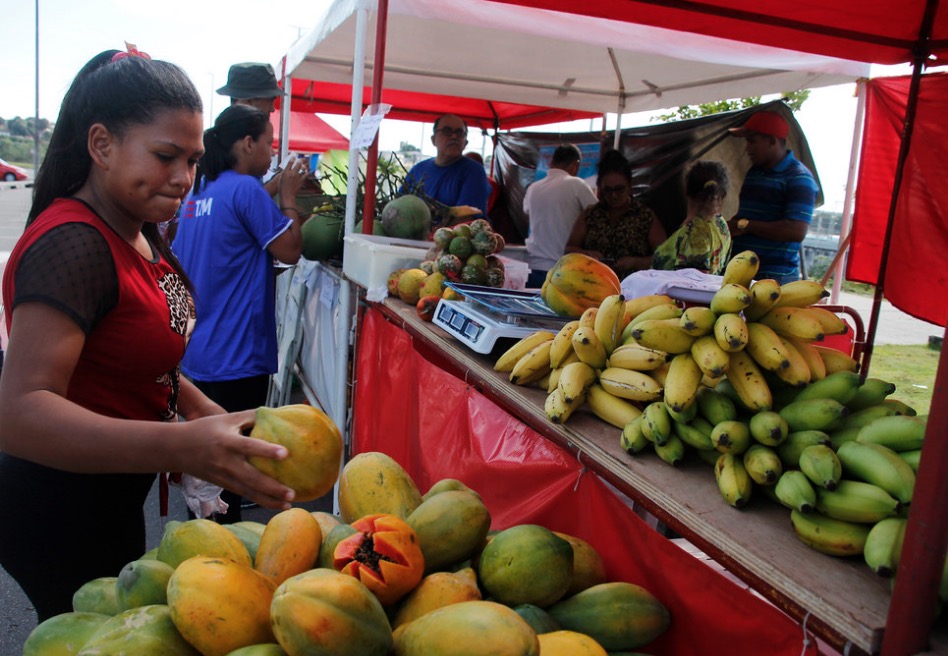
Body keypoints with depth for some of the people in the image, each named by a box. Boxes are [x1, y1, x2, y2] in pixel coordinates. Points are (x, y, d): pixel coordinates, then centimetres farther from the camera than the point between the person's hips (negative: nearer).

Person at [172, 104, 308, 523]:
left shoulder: (199, 191, 10)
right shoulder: (246, 189, -15)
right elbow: (289, 251, -12)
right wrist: (288, 197, -1)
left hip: (195, 352, 9)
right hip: (236, 357, -9)